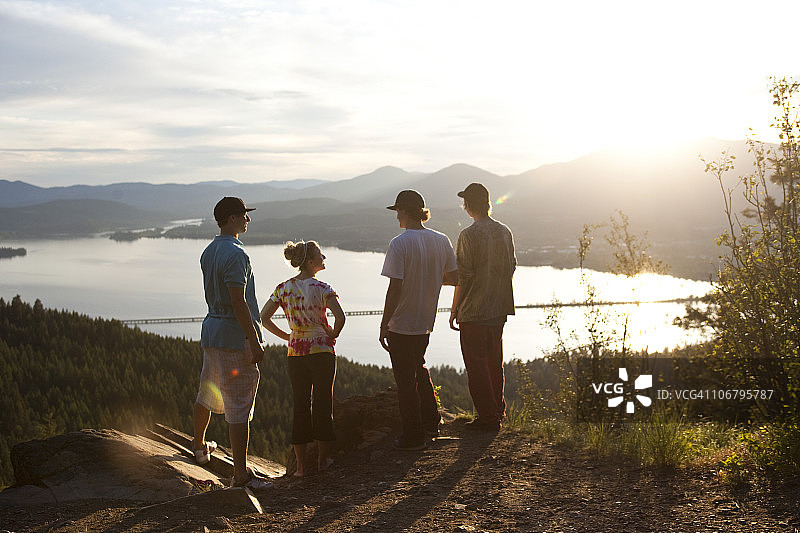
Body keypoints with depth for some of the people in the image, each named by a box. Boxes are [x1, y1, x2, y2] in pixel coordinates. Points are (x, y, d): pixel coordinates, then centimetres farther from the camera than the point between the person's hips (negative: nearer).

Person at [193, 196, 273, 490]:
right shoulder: (235, 254, -18)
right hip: (235, 337, -9)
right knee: (239, 407, -7)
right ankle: (241, 474, -5)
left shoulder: (208, 252, 11)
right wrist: (254, 342, -21)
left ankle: (199, 447, 46)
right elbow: (238, 302, -23)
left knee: (207, 393, 26)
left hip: (211, 330, 9)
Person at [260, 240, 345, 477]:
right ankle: (322, 459, 18)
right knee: (322, 404, 9)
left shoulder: (283, 288, 3)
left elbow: (264, 318, 2)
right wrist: (333, 335, -4)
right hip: (322, 351, -4)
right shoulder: (321, 288, -12)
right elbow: (340, 317, -23)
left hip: (295, 353, 4)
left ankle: (301, 465, 12)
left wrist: (286, 336, 10)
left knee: (300, 406, 10)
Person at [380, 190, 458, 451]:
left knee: (406, 379, 5)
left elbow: (395, 289, -21)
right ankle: (431, 421, 32)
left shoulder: (399, 244, -19)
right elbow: (453, 278, 6)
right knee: (419, 368, 27)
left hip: (401, 324, -6)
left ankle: (413, 436, 12)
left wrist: (384, 325, -13)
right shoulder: (441, 241, -1)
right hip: (426, 321, 7)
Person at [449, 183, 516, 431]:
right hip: (499, 309, 7)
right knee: (494, 362, 17)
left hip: (473, 311, -7)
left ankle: (488, 418, 4)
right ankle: (498, 412, 26)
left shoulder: (469, 235, -15)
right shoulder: (505, 232, 4)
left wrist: (454, 310, -6)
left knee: (476, 364, 1)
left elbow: (463, 277, -15)